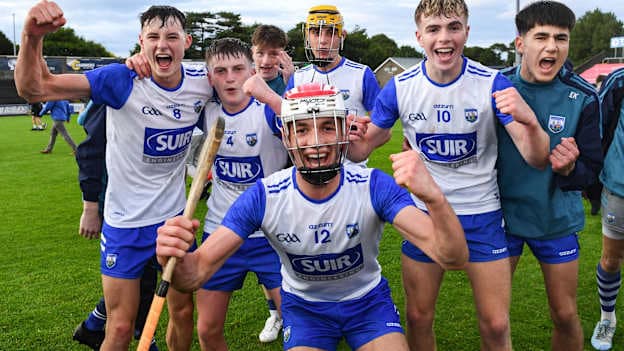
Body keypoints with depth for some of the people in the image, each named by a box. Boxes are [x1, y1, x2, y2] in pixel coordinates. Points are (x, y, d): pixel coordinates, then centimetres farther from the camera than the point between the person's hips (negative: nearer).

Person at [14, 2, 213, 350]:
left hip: (175, 217, 4)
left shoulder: (203, 82, -9)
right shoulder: (122, 80, -19)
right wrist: (33, 37, -45)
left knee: (183, 314, 17)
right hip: (125, 223, -3)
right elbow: (34, 88, -26)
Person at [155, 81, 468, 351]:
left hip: (368, 300, 0)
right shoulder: (263, 197, -23)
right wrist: (173, 258, -52)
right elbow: (196, 273, -26)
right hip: (303, 304, 0)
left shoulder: (373, 187, -26)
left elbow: (452, 259, -36)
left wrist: (433, 197, -58)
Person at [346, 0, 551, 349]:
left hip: (482, 215, -1)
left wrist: (530, 121, -39)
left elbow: (537, 159, -17)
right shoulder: (399, 88, -8)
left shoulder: (492, 83, -13)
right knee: (418, 318, 11)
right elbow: (362, 150, -1)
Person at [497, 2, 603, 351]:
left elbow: (591, 170, -7)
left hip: (557, 218, 1)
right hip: (502, 214, 0)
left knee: (566, 316, 11)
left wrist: (569, 168, -29)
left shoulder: (583, 97, -11)